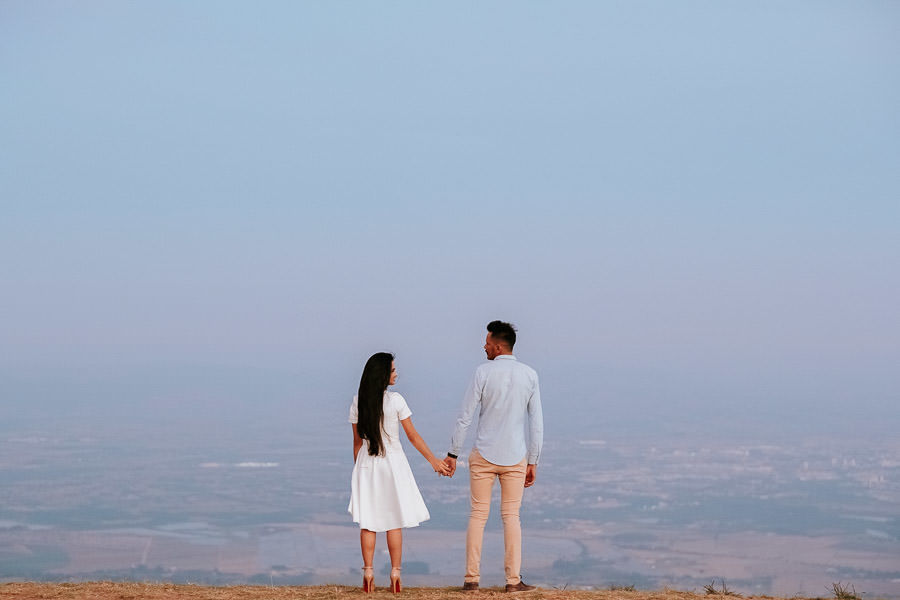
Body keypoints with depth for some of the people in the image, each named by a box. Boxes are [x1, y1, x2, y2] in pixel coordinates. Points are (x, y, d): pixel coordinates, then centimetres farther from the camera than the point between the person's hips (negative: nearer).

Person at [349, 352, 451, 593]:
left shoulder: (358, 402, -1)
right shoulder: (395, 400, -11)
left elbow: (357, 441, 5)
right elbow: (413, 436, -6)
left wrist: (357, 470, 16)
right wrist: (434, 461, 3)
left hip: (367, 463, 3)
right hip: (393, 461, -2)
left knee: (368, 522, 5)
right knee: (394, 521, 5)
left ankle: (368, 571, 1)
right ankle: (395, 572, 3)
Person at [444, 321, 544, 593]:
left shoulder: (483, 372, -8)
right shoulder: (530, 375, 1)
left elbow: (465, 416, -7)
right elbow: (537, 422, 1)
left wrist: (453, 453, 1)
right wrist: (533, 462, 8)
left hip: (483, 456, -2)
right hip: (515, 457, 2)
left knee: (478, 514, 5)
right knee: (511, 516, 7)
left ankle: (472, 578, 3)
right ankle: (513, 579, 4)